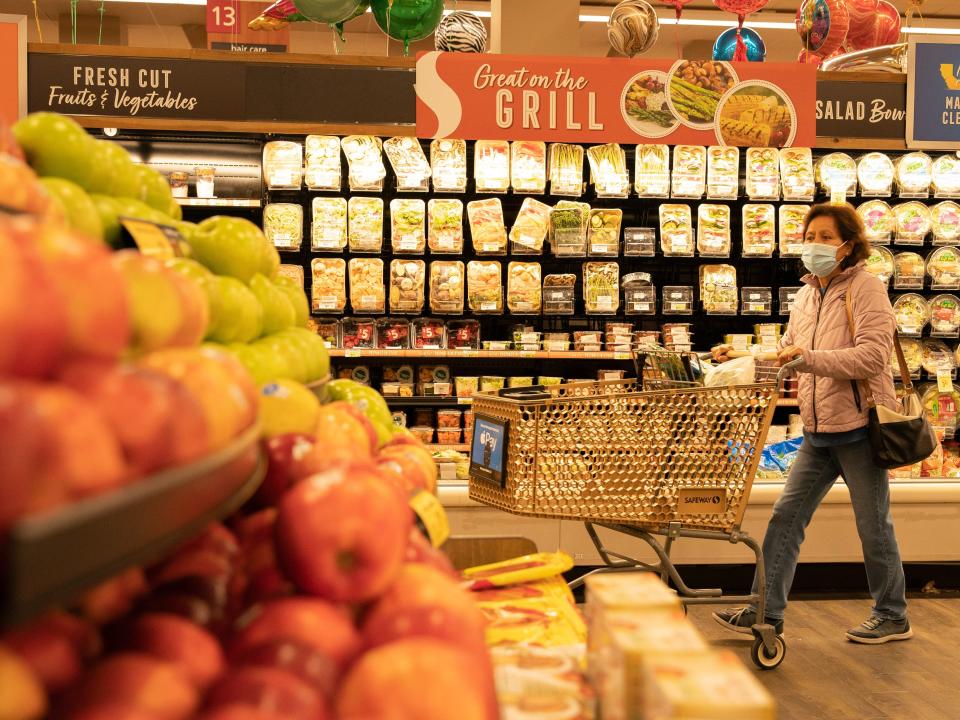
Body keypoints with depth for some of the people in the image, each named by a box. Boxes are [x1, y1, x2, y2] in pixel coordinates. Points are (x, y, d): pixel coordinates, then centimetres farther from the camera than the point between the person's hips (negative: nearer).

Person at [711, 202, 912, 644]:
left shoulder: (865, 288, -11)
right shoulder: (807, 295, 12)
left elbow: (873, 355, -21)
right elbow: (787, 353, 19)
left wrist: (809, 358, -28)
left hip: (859, 426, -7)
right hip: (818, 430, 7)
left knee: (874, 526, 5)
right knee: (786, 516, 4)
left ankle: (893, 617, 21)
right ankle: (766, 612, 10)